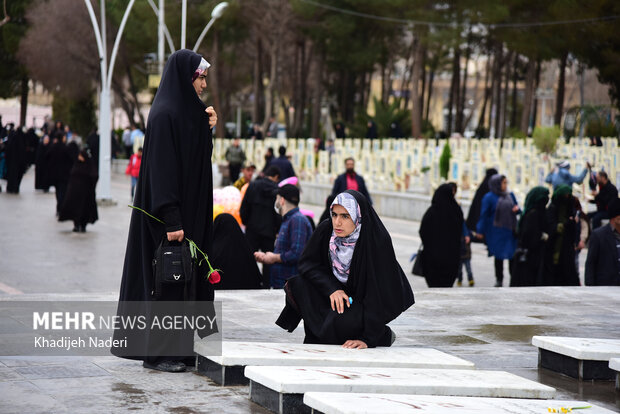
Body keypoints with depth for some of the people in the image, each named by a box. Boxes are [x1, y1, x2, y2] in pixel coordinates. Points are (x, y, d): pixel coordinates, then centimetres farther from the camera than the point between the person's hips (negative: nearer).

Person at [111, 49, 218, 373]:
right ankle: (157, 353, 2)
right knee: (166, 277, -5)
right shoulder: (165, 114, -15)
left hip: (189, 210, 9)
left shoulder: (188, 112, 13)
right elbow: (161, 169, -21)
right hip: (172, 213, -9)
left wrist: (207, 130, 5)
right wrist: (171, 221, -25)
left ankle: (178, 347, 16)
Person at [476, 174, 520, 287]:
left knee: (512, 255, -1)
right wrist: (481, 231, -7)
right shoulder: (489, 197, -4)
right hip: (497, 231, -3)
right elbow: (484, 214, -5)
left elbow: (518, 211, 17)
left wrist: (517, 209, -7)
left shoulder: (510, 196, 9)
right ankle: (499, 279, 12)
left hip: (510, 230, 3)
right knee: (499, 256, 2)